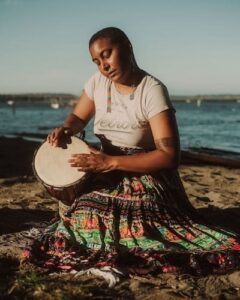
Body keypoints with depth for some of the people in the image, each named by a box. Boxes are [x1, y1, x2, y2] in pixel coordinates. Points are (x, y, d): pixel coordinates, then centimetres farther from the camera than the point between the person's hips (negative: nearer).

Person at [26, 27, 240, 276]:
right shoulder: (97, 81, 0)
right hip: (105, 175, 5)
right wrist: (65, 129, -9)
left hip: (146, 178, -5)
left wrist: (111, 162, -27)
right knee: (80, 221, -19)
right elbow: (78, 117, 17)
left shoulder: (152, 90, -18)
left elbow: (170, 156, -23)